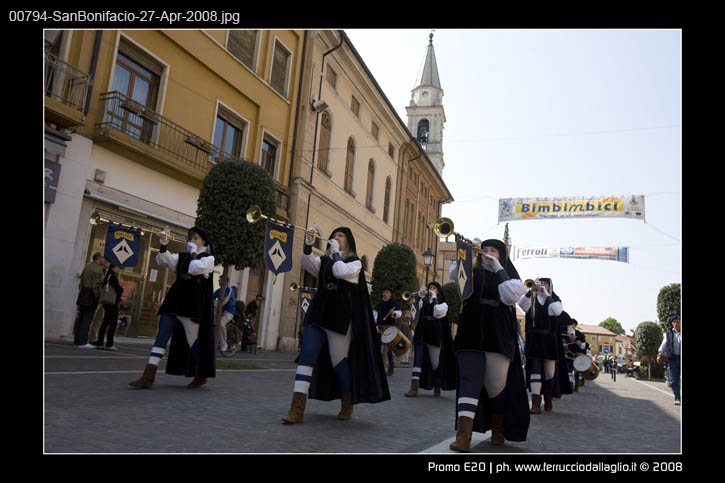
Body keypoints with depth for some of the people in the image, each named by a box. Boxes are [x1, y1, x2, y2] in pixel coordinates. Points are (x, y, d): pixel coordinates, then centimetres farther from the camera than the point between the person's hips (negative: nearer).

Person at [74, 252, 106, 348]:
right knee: (87, 319, -10)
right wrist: (98, 298, -17)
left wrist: (82, 295, 20)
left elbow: (81, 283, 18)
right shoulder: (97, 268, -12)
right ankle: (83, 342, -11)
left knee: (81, 318, 8)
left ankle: (77, 340, 9)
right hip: (91, 296, -9)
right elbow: (95, 284, -21)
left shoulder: (87, 267, 17)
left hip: (83, 293, 9)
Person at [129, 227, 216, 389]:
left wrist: (193, 252, -3)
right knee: (161, 336, -4)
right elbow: (161, 260, 8)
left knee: (193, 339, 0)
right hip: (175, 301, 5)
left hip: (194, 304, -5)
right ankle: (148, 377, -8)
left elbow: (195, 269, -16)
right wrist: (163, 245, -7)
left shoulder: (208, 258, 2)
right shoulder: (182, 257, 18)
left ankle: (200, 376, 17)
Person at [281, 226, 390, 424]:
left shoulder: (355, 262, 4)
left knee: (339, 362, 2)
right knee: (307, 356, -8)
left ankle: (347, 406, 24)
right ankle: (297, 409, -11)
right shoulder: (324, 260, 16)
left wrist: (335, 252, -4)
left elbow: (341, 272, -16)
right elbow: (307, 263, -2)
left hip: (340, 318, -4)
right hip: (317, 315, 4)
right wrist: (308, 244, -15)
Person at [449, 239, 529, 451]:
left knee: (497, 385, 5)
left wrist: (499, 269, -8)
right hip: (471, 336, 0)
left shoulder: (509, 276, 10)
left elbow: (511, 296, -8)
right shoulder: (472, 273, 14)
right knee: (470, 381, -11)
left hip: (498, 338, 0)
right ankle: (463, 436, -19)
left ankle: (498, 430, 28)